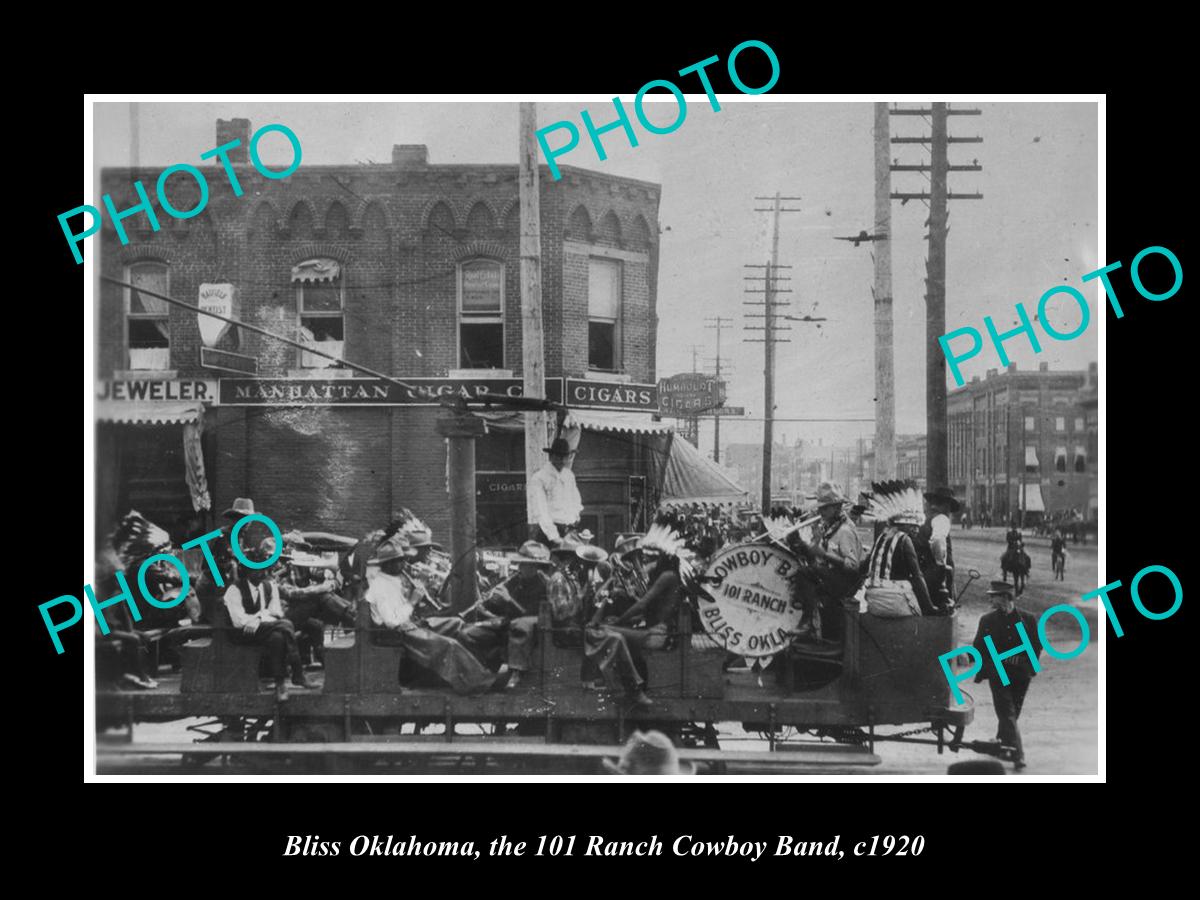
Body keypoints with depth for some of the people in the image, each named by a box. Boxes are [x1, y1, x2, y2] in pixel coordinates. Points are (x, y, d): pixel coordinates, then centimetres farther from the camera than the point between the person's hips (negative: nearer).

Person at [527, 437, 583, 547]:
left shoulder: (569, 475, 14)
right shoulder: (539, 478, -9)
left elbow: (576, 499, 30)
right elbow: (540, 512, -16)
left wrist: (575, 515, 10)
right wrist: (554, 537, -22)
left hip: (568, 530, 6)